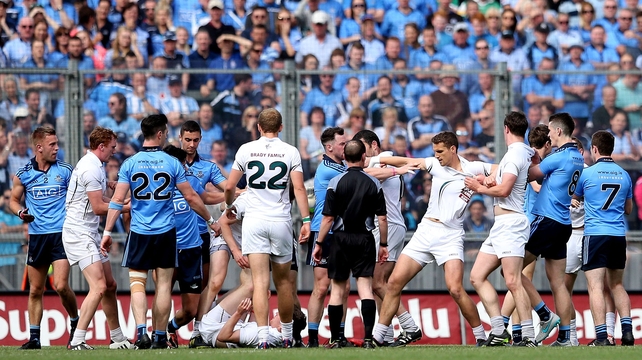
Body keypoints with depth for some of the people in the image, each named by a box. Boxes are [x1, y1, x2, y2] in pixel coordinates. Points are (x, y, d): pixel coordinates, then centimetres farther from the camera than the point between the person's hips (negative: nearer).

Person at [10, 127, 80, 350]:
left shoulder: (65, 171, 1)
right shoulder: (23, 174, 4)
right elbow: (13, 200, 15)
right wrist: (20, 212, -5)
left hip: (61, 234, -2)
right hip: (36, 237, 2)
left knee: (61, 286, -14)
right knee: (35, 290, 4)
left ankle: (75, 322, 10)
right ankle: (34, 337, 12)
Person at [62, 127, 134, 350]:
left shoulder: (91, 165, 16)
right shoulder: (91, 169, -17)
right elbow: (98, 208, -18)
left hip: (90, 232, 11)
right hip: (79, 233, -11)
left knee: (110, 285, 14)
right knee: (99, 287, -18)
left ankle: (117, 338, 23)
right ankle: (77, 340, -20)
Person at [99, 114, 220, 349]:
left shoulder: (130, 164, -1)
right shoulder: (172, 163, -2)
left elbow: (118, 200, -6)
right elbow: (191, 197, 2)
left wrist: (107, 232, -2)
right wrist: (211, 220, 15)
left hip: (139, 233, 0)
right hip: (166, 233, 0)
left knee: (137, 282, 3)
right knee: (163, 285, 7)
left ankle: (141, 330, -17)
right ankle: (160, 336, 9)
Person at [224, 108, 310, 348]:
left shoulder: (246, 150, 3)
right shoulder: (290, 152, 1)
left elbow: (229, 187, 6)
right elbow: (299, 188, -6)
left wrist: (229, 206, 26)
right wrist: (306, 220, -3)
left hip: (254, 221, 0)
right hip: (281, 221, 0)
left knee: (260, 282, -6)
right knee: (283, 281, 14)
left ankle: (263, 336, -18)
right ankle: (287, 334, 24)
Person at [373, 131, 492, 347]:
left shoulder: (473, 169, -3)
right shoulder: (436, 164, 8)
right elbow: (405, 162, 12)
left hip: (450, 236, -5)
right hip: (425, 231, 5)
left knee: (455, 289, -19)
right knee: (394, 282, -1)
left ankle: (481, 336, -4)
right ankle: (377, 335, 7)